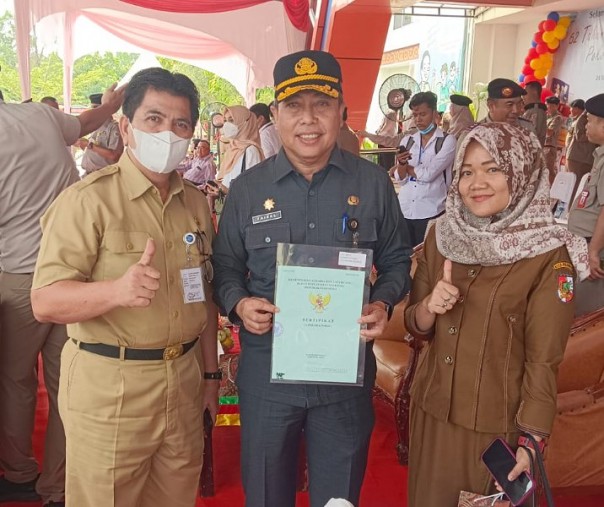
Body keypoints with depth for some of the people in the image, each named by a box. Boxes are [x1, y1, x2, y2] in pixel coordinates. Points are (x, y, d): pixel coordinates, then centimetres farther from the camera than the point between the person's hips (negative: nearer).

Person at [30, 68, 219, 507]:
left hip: (184, 382, 6)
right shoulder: (89, 199, -11)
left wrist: (210, 373, 15)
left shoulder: (196, 203, 9)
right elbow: (45, 302, -18)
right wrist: (117, 290, -35)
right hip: (109, 389, -5)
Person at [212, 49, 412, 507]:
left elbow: (396, 260, 8)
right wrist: (238, 303, -12)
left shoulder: (373, 183, -1)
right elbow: (226, 266, 8)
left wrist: (383, 302, -11)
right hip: (266, 367, 1)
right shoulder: (247, 189, 0)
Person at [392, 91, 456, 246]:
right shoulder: (407, 140, 10)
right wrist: (401, 164, -16)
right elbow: (401, 178, 5)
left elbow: (429, 174, -13)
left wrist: (404, 167, 2)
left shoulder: (447, 140, -3)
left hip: (430, 212, -4)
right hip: (405, 210, 4)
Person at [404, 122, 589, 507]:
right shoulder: (441, 236, -1)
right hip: (432, 412, 4)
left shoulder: (549, 255, -15)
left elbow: (544, 358, -13)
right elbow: (416, 327, 5)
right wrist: (430, 306, -16)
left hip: (497, 425, -4)